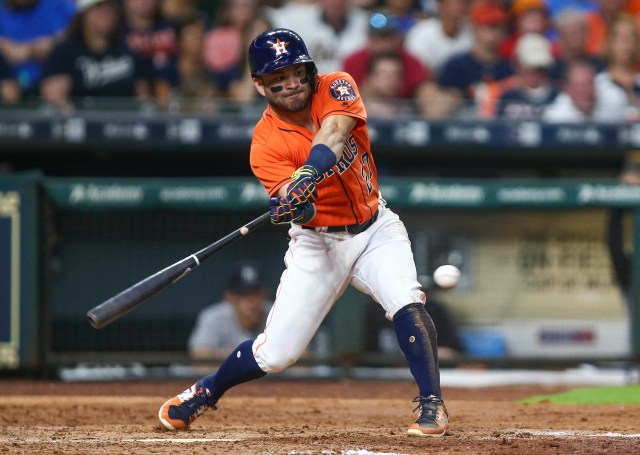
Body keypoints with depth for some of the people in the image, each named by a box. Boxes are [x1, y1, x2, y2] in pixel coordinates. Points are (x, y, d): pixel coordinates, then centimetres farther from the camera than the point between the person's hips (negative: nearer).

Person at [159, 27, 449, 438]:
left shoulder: (336, 88, -12)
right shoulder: (266, 144, -17)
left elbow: (333, 133, -33)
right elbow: (293, 201, -30)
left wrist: (307, 177, -51)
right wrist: (294, 204, -54)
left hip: (375, 227, 1)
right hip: (317, 242, -1)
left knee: (407, 304, -26)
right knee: (276, 353, -1)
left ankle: (432, 405, -17)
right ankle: (207, 392, 26)